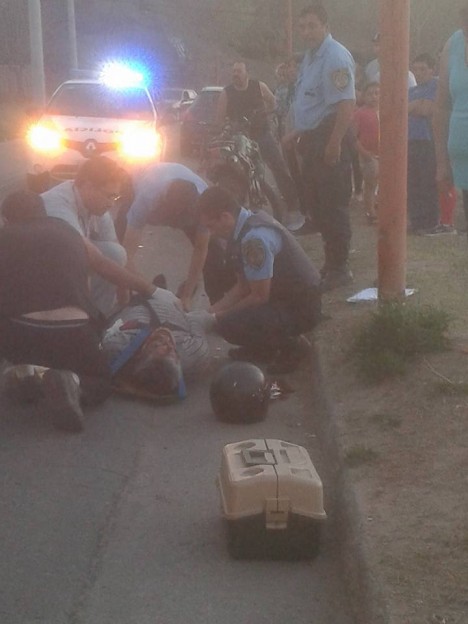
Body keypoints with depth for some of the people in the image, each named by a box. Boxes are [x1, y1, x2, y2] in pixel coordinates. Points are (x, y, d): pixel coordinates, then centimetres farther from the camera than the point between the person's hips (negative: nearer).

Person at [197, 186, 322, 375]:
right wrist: (211, 311, 3)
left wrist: (221, 316, -10)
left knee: (228, 325, -23)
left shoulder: (254, 238, -27)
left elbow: (259, 296, -22)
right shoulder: (245, 227, 4)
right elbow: (242, 286, 10)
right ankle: (264, 347, 18)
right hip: (285, 296, 10)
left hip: (300, 308, -10)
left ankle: (292, 345, -4)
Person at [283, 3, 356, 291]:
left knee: (333, 205, -4)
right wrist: (296, 134, 23)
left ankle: (339, 268, 5)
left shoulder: (335, 56, -16)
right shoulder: (310, 57, 15)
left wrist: (334, 145, -26)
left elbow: (347, 105, -25)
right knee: (317, 203, 16)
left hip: (330, 139, -10)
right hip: (313, 138, 10)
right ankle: (333, 262, 28)